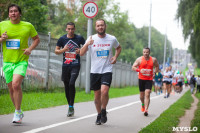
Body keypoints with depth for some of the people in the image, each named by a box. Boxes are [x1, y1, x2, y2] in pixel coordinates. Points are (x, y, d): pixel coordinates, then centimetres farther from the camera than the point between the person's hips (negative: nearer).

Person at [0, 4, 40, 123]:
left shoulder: (28, 26, 2)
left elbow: (37, 39, 14)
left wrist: (30, 49, -3)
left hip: (22, 61, -3)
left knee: (16, 84, -23)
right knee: (11, 89, 8)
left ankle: (17, 113, -11)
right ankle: (19, 112, 27)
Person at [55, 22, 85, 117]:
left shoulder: (79, 38, 1)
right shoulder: (62, 39, 5)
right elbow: (56, 51, 9)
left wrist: (81, 51, -9)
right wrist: (63, 50, -12)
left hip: (75, 65, -3)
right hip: (65, 65, 3)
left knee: (71, 84, -19)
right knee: (66, 86, 7)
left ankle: (71, 107, -11)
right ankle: (70, 106, 21)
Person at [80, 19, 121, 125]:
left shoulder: (112, 39, 2)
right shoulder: (91, 39, 0)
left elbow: (118, 47, 23)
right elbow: (81, 53, -6)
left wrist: (115, 57, 4)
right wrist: (87, 44, -24)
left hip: (107, 70, -1)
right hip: (94, 71, 1)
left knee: (104, 91, -21)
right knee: (97, 94, 8)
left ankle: (103, 111, 2)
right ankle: (99, 115, 27)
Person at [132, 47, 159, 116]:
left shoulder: (153, 60, 1)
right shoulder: (139, 59, -2)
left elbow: (157, 67, 19)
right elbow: (133, 67, -2)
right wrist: (139, 70, -19)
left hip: (149, 79, -1)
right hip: (141, 79, 1)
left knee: (147, 94, -15)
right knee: (142, 95, 11)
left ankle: (146, 110, -20)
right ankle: (143, 104, 43)